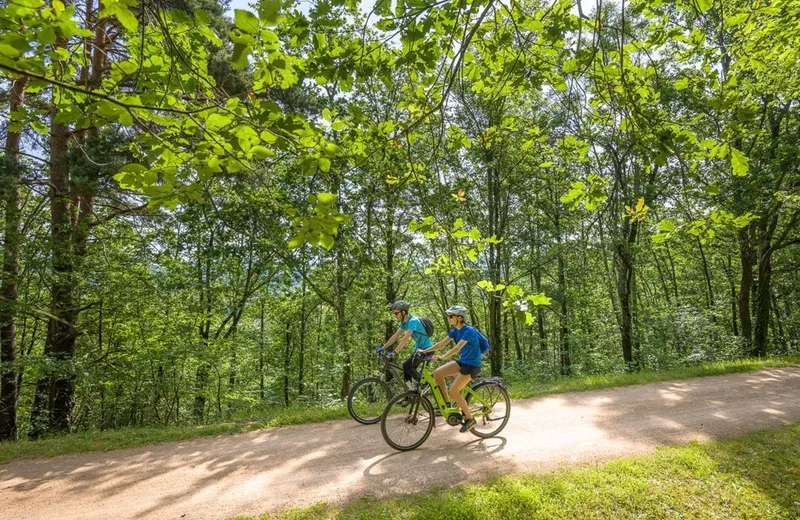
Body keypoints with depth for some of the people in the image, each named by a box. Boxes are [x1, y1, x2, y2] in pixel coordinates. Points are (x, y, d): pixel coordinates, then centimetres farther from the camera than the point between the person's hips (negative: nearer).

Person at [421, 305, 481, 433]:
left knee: (453, 391, -16)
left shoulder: (468, 331, -22)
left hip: (472, 365, -8)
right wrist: (424, 351, -6)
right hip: (462, 361, 8)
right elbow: (441, 343, 2)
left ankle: (469, 419, 3)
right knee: (437, 373, -7)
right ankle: (445, 403, 9)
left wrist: (441, 357, -45)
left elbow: (457, 348, -35)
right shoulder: (455, 330, 3)